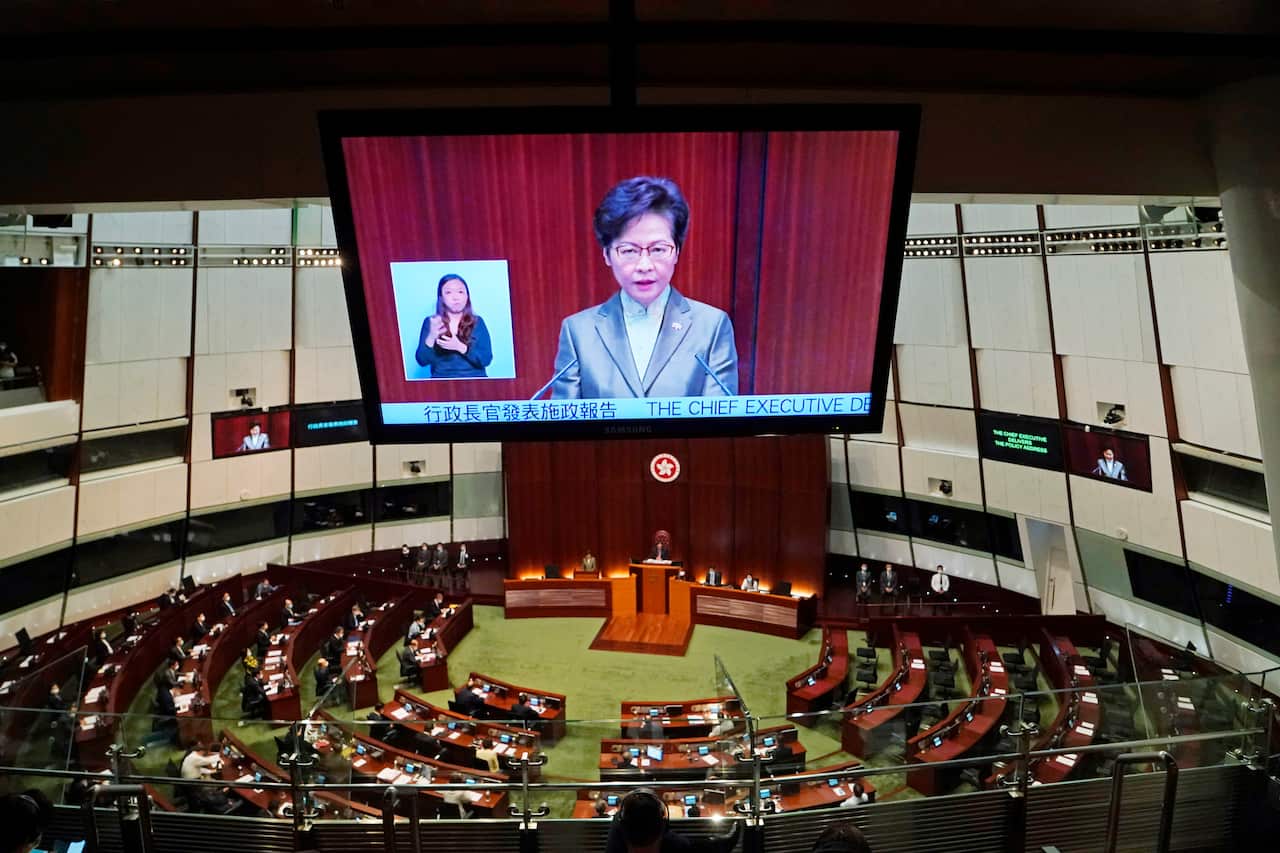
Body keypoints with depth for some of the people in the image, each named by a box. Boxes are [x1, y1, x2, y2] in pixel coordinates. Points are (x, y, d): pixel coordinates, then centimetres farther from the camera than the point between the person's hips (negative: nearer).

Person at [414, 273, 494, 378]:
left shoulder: (477, 322, 7)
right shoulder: (431, 322, 7)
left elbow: (486, 359, -2)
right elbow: (422, 361, -1)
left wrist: (460, 347, -15)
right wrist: (431, 337, -17)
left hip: (474, 379, 1)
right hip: (442, 380, -1)